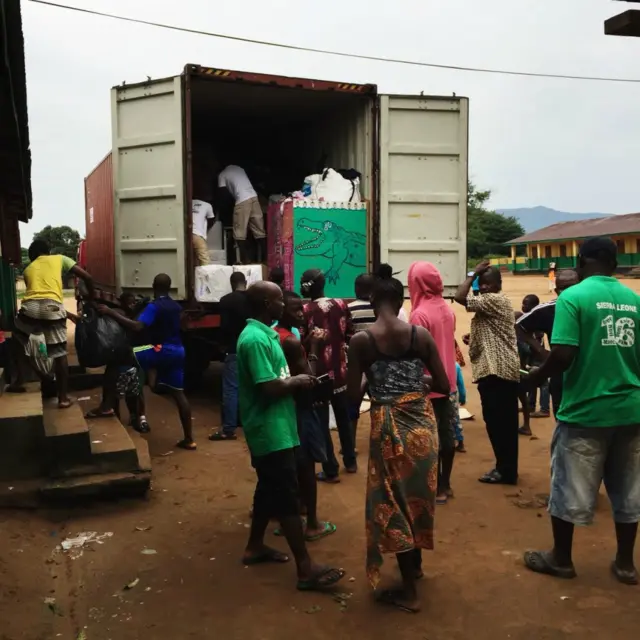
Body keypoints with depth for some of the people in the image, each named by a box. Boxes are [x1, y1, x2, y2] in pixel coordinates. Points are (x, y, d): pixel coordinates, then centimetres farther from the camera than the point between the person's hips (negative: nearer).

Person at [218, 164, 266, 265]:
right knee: (260, 230, 7)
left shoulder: (222, 175, 6)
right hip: (253, 197, 6)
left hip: (242, 200, -6)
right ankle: (264, 257, 7)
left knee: (239, 233, 2)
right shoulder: (238, 168, 22)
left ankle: (245, 259, 0)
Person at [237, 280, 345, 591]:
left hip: (271, 428, 10)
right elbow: (271, 388, -26)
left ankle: (255, 547, 34)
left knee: (270, 489, 20)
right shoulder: (256, 339, -21)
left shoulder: (263, 333, 12)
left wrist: (295, 379, 4)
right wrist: (298, 381, -10)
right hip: (272, 430, -10)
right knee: (287, 496, -6)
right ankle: (306, 568, 1)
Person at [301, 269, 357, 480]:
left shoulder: (306, 311, -13)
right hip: (340, 371, 4)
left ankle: (331, 470, 10)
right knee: (343, 418, 19)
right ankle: (350, 461, 31)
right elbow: (350, 336, 4)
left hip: (318, 372, -4)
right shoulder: (341, 305, -2)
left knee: (321, 422, 5)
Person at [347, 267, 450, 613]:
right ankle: (415, 564, 42)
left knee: (394, 501, 9)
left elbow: (353, 393, -8)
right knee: (416, 494, 22)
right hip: (422, 422, 3)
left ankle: (409, 591, 17)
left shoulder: (361, 340, -10)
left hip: (388, 426, -3)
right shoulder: (421, 334, -4)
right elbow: (444, 387, -2)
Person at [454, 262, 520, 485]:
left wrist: (472, 274, -8)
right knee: (505, 422, 13)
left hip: (496, 370, -11)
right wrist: (474, 338, 11)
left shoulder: (493, 300, -11)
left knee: (496, 421, -6)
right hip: (505, 370, 11)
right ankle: (507, 467, 20)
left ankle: (505, 470, 1)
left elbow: (459, 297, -19)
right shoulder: (499, 302, 22)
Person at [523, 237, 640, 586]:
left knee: (570, 489, 9)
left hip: (584, 409, -5)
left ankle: (561, 559, 23)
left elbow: (563, 356, -20)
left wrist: (535, 376, -2)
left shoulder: (572, 297, -11)